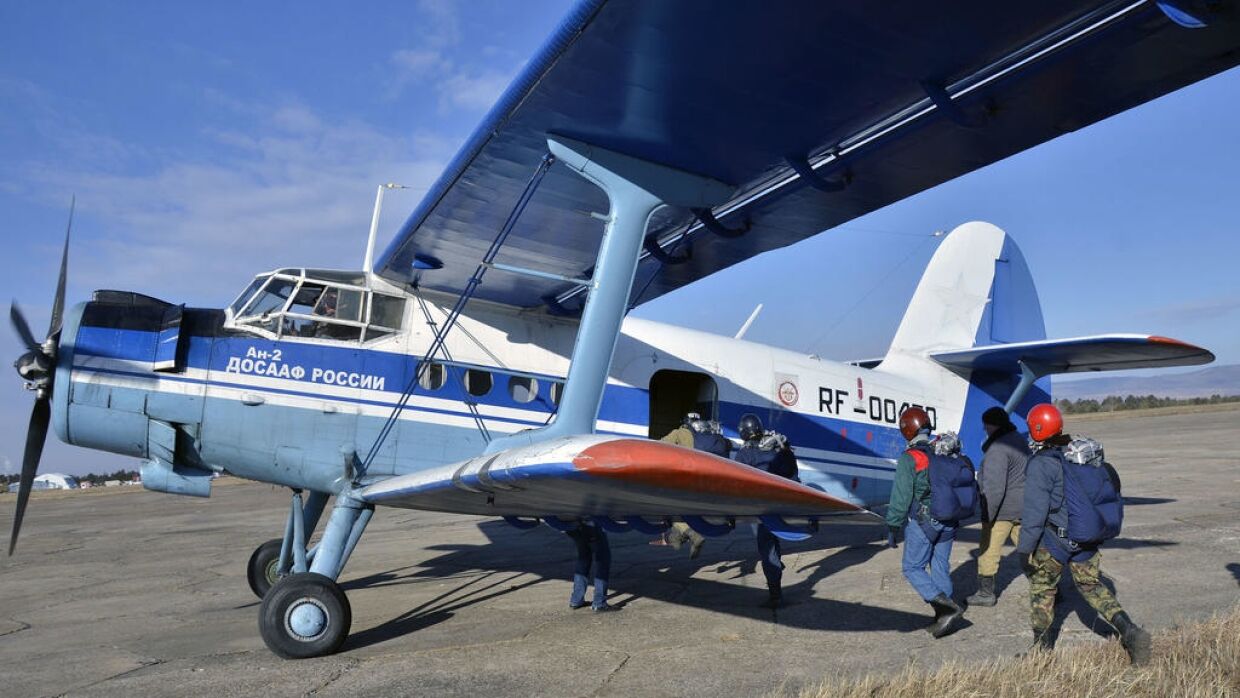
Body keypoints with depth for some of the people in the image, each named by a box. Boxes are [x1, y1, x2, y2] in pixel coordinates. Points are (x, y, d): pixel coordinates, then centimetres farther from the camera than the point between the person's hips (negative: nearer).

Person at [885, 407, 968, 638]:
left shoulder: (909, 458, -15)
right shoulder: (948, 453, 3)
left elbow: (901, 498, -14)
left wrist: (892, 528, -6)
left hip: (921, 522, -6)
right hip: (948, 522, 6)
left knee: (912, 567, 5)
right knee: (941, 568, 14)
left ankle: (947, 607, -8)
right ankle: (943, 619, 19)